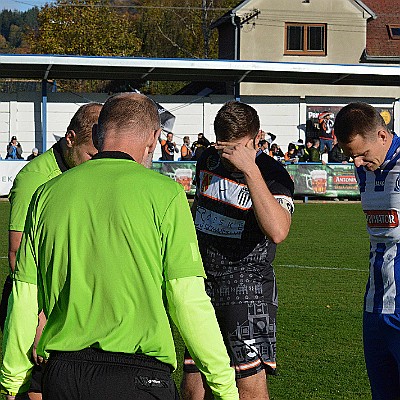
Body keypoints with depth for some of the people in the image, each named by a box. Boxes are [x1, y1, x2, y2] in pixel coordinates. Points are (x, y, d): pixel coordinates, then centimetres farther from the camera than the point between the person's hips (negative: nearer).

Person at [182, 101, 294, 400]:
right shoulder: (208, 161, 8)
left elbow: (277, 232, -31)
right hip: (203, 286, 6)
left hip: (248, 288, -6)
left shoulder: (273, 175, -12)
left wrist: (250, 169, -31)